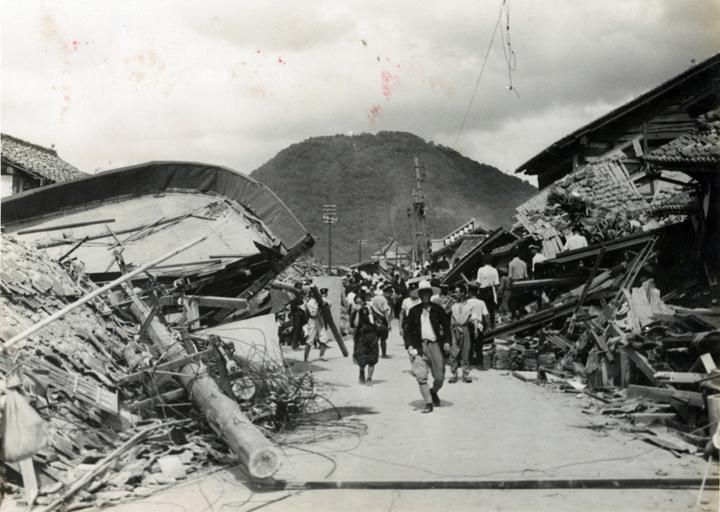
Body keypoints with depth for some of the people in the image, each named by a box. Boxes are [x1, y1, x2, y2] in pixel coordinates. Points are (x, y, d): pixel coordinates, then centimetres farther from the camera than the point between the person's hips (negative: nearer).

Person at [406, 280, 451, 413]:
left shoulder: (437, 309, 4)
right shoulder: (414, 311, 6)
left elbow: (446, 325, 7)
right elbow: (409, 329, 10)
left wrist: (447, 341, -7)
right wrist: (413, 345, -1)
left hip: (435, 345, 0)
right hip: (420, 346, 0)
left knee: (439, 376, 4)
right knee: (421, 376, -9)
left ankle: (434, 392, 35)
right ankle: (428, 403, 0)